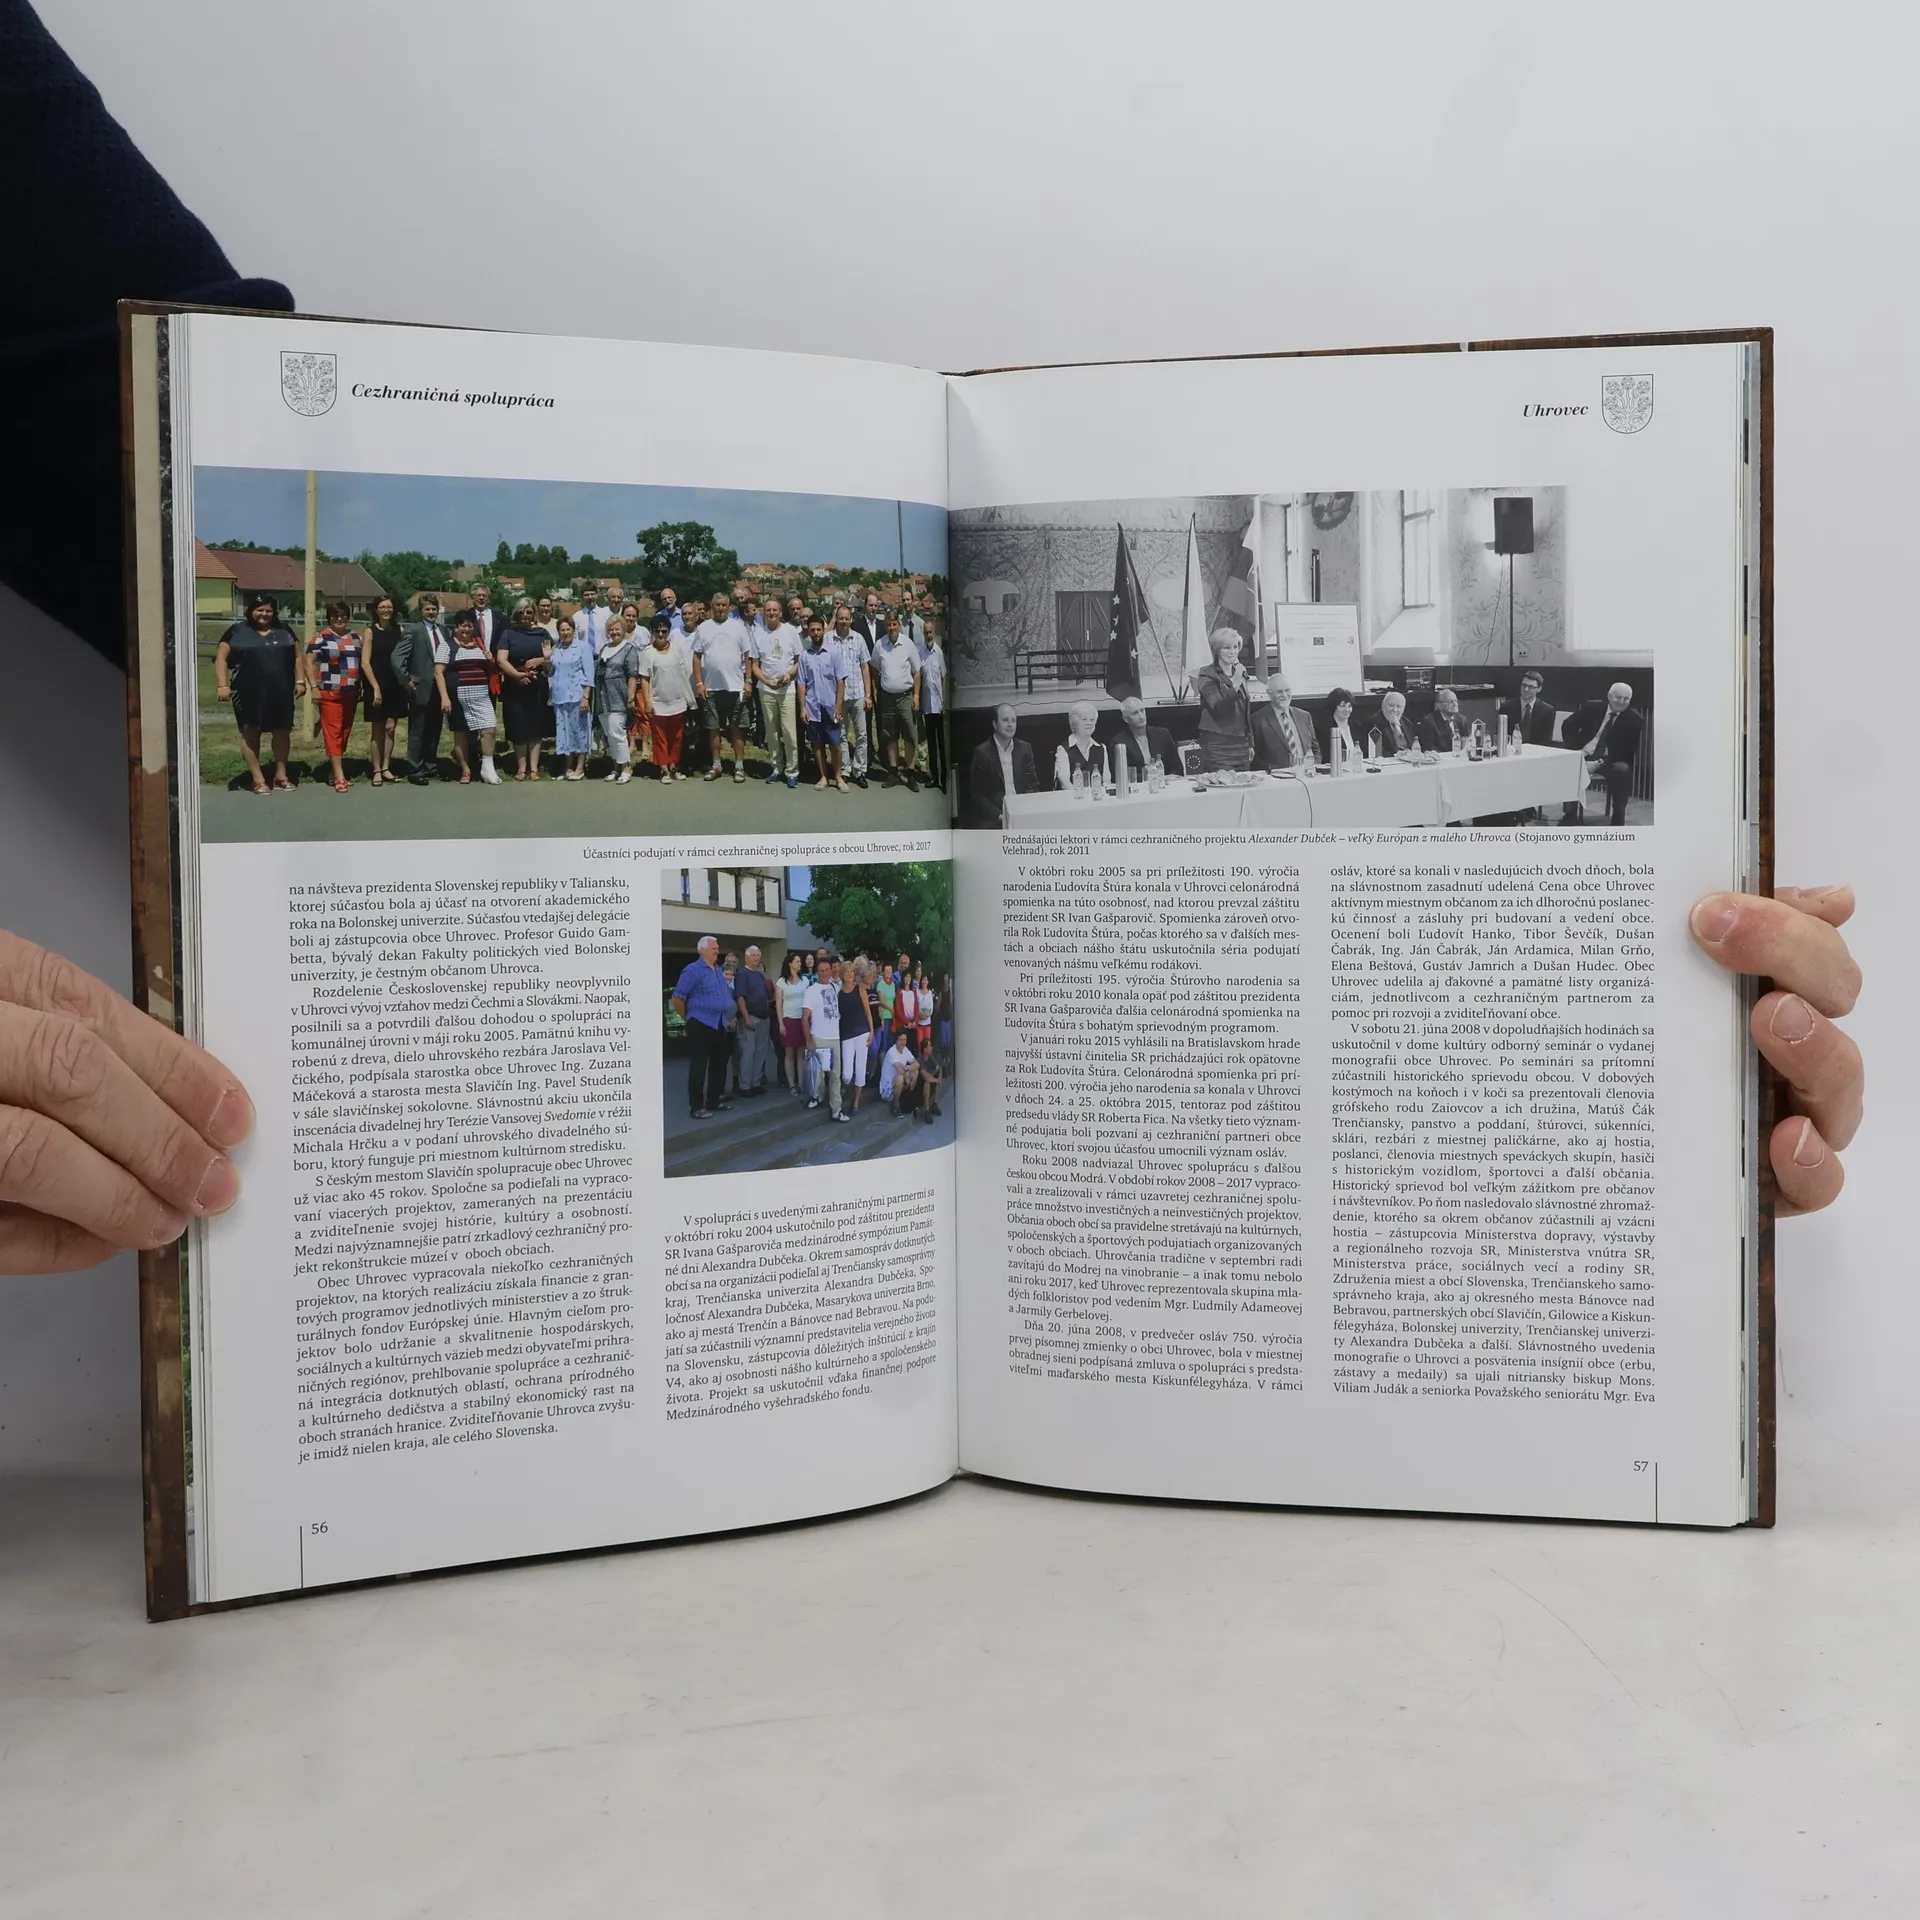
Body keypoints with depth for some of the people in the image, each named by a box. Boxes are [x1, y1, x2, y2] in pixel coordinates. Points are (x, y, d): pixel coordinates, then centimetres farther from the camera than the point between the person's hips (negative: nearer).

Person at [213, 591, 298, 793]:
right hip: (248, 693, -3)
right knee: (250, 733, 1)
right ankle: (258, 779, 6)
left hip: (280, 692, 3)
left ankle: (281, 775, 19)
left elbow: (297, 657, 18)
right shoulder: (237, 631, 2)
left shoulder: (284, 631, 12)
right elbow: (221, 658, 0)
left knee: (282, 731, 6)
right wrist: (222, 685, -10)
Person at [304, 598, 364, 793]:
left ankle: (337, 768, 18)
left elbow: (362, 662, 20)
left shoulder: (355, 637, 12)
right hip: (329, 692, -5)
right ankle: (339, 775, -12)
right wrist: (314, 687, -12)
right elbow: (309, 662, -5)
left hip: (350, 692, 5)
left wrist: (363, 686, 14)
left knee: (345, 731, 9)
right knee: (333, 730, -8)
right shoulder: (321, 637, -3)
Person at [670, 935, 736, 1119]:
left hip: (719, 1024, 8)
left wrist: (728, 1018, 16)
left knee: (718, 1063, 12)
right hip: (701, 1024, -8)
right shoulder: (693, 970, -10)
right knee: (699, 1066, -4)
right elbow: (677, 997, -10)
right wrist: (689, 1018, -2)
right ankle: (697, 1107, -1)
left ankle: (714, 1101, 22)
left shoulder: (719, 970, 13)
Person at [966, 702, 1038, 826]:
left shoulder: (1024, 749, 10)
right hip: (992, 819, -3)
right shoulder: (982, 752, -2)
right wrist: (998, 815, -14)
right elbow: (976, 794, -2)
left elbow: (1032, 785, 12)